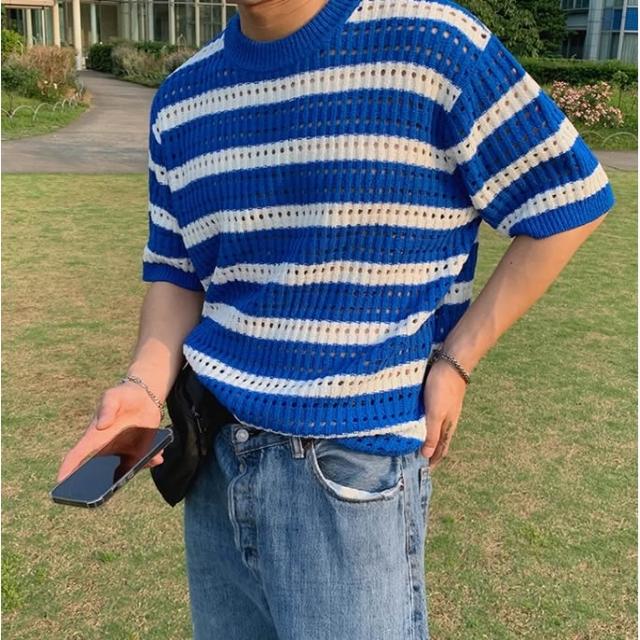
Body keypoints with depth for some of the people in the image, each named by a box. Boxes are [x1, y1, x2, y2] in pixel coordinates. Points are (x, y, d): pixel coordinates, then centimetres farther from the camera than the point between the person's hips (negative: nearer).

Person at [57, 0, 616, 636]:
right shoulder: (180, 99, 6)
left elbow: (567, 203, -5)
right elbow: (175, 272, 11)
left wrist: (454, 362, -8)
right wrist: (146, 385, -7)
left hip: (354, 471, -5)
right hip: (213, 457, 6)